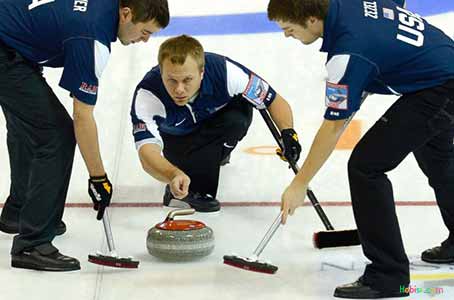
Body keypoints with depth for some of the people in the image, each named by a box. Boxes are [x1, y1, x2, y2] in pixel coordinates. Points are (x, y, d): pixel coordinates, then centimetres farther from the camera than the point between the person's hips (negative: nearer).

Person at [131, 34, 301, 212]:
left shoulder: (224, 71, -37)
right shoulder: (147, 94, -39)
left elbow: (275, 101, -23)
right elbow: (147, 153, -49)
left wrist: (288, 133, -42)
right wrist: (174, 175, -70)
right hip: (175, 137, -2)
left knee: (239, 115, -31)